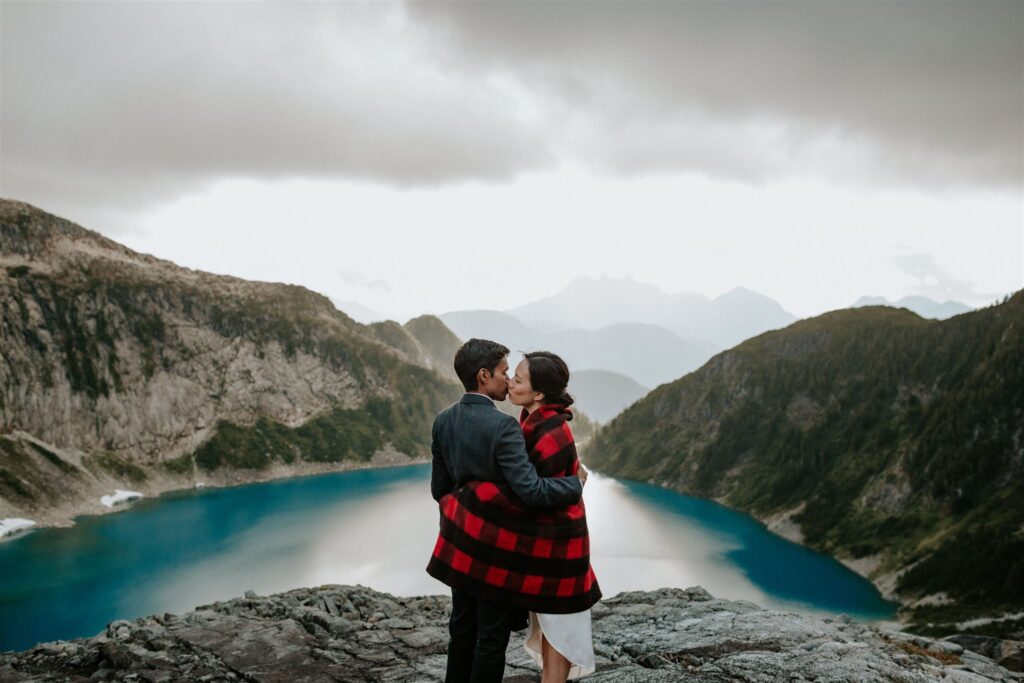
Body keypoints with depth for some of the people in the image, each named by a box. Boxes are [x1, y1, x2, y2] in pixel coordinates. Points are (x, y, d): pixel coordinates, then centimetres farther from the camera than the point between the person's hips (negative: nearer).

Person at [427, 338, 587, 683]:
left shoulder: (443, 421, -1)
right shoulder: (502, 426, -24)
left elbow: (439, 487, 6)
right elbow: (531, 490, -29)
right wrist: (576, 483, -13)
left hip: (461, 543, 7)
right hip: (496, 549, -7)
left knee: (463, 626, 20)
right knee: (492, 635, 7)